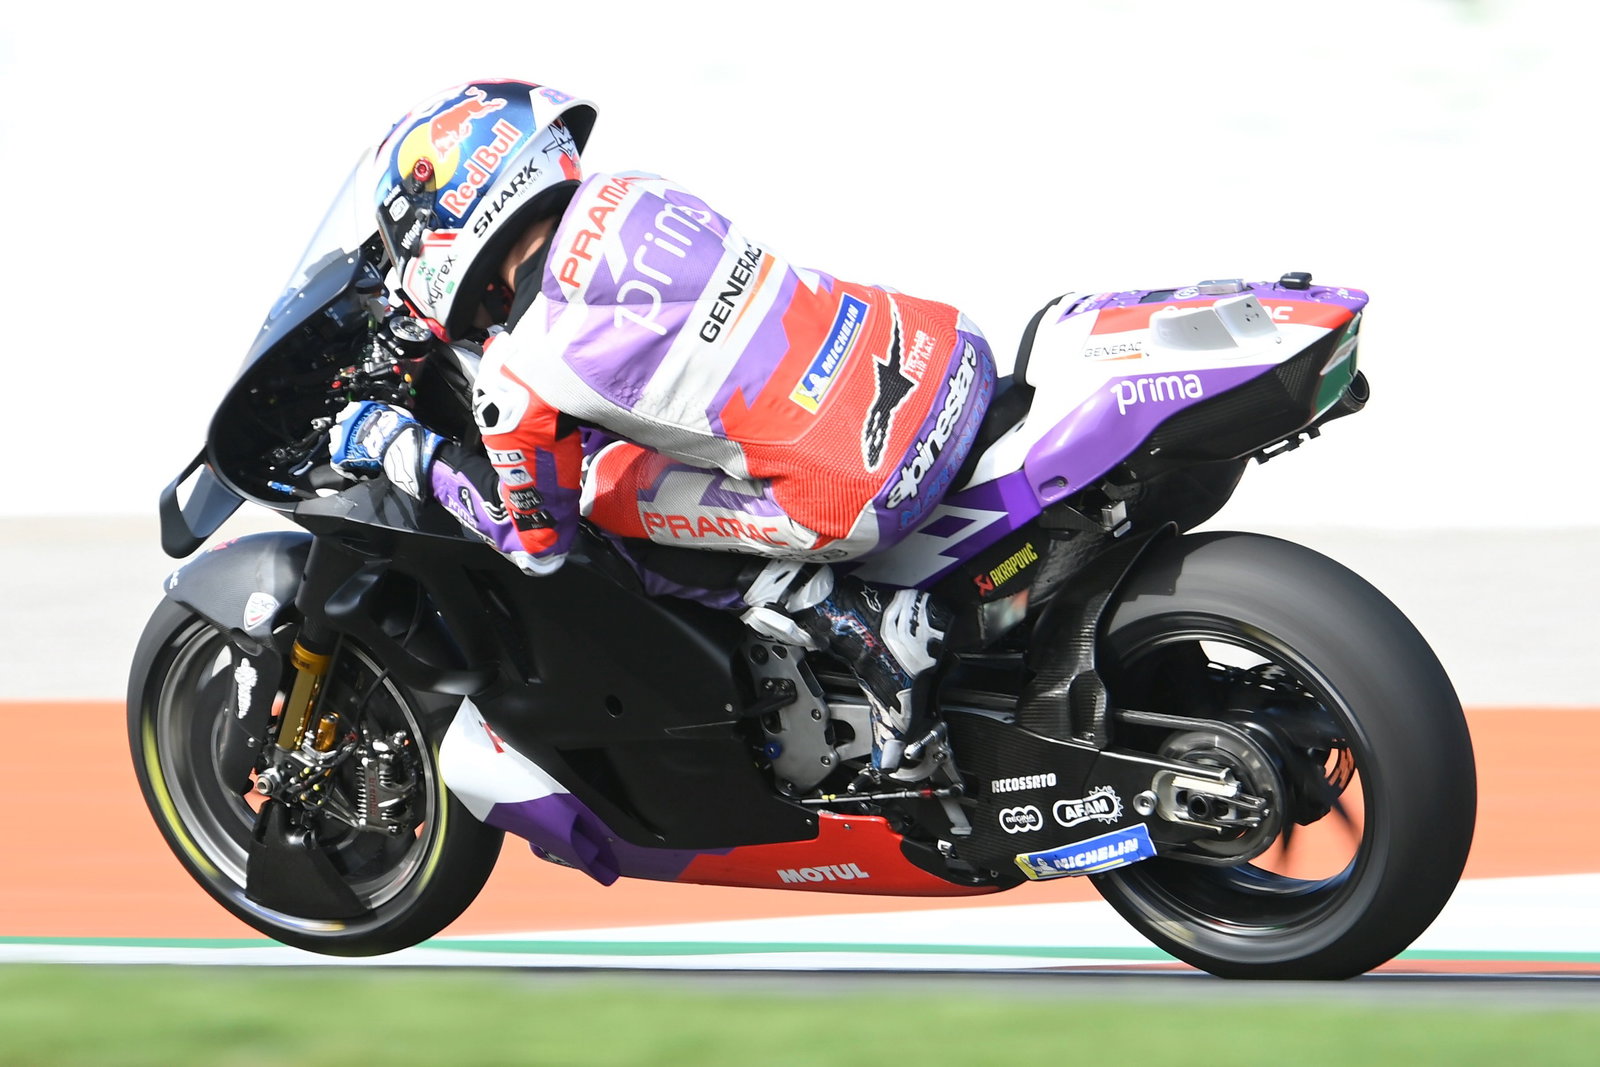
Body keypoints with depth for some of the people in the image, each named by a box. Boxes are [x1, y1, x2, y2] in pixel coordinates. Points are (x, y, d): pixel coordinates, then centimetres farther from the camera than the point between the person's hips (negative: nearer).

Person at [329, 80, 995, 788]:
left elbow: (536, 544, 9)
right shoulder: (629, 199, 9)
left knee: (602, 489, 11)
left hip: (867, 499, -7)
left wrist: (399, 449, 20)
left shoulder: (519, 383, -9)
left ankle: (860, 626, 0)